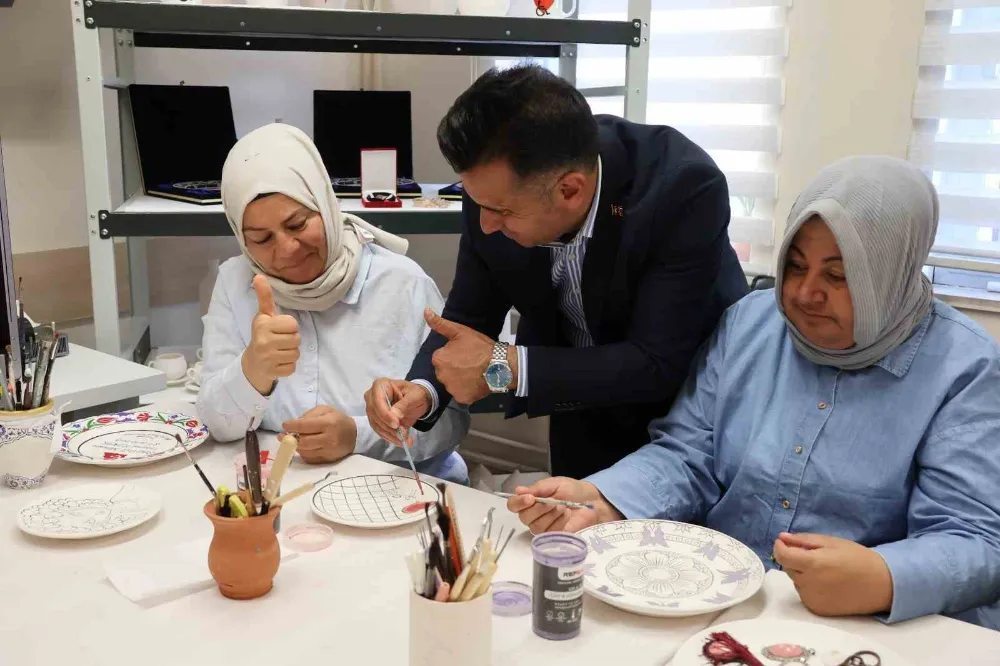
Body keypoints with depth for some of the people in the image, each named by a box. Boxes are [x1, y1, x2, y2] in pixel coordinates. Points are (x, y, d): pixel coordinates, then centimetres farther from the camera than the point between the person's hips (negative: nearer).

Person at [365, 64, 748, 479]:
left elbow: (660, 365, -33)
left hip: (690, 396, -3)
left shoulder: (685, 188, -35)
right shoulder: (498, 186, -21)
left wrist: (505, 368, -33)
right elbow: (469, 316, -8)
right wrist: (421, 390, -27)